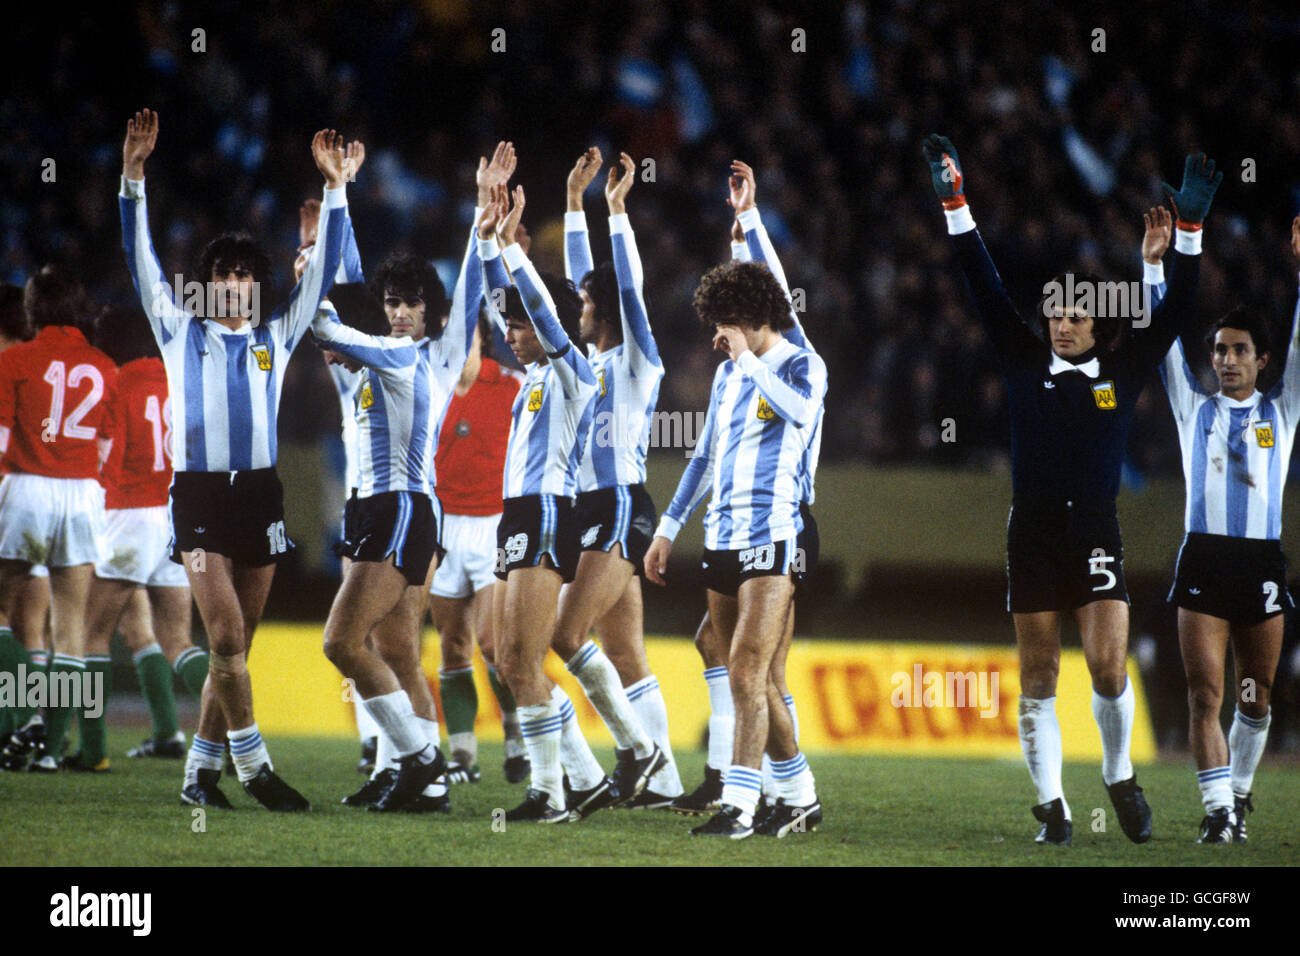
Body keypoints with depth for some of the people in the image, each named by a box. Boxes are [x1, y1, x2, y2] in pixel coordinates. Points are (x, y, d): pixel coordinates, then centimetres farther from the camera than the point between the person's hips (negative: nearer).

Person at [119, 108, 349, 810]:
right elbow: (142, 262, 1)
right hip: (199, 492, -3)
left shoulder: (277, 335, 13)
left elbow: (322, 271, 10)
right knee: (226, 633, -14)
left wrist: (334, 186, 2)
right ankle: (252, 765, -11)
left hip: (260, 492, 3)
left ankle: (201, 770, 11)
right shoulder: (181, 332, 8)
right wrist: (133, 178, -8)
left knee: (235, 643, 5)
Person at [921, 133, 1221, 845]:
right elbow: (985, 289, 6)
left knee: (1108, 665, -11)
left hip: (1096, 531, -1)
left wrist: (1189, 228, -5)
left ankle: (1120, 777, 13)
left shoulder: (1125, 371, 6)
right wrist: (954, 204, 2)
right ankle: (1051, 806, 8)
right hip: (1032, 532, 1)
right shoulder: (1027, 365, 7)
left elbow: (1175, 308, 3)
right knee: (1038, 674, 2)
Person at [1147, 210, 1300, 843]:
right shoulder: (1194, 406, 13)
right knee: (1205, 694, -8)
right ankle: (1218, 810, -10)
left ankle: (1239, 792, 25)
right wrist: (1153, 265, 0)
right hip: (1203, 559, 0)